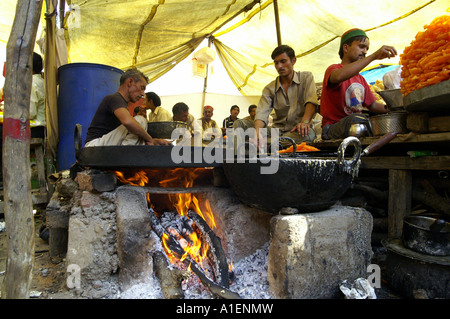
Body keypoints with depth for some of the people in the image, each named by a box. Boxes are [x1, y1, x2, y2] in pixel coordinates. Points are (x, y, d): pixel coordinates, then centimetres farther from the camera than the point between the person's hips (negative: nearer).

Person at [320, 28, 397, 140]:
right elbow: (339, 76, -30)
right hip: (334, 126, -7)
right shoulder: (333, 69, -3)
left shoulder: (361, 78, 23)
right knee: (356, 119, -36)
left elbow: (373, 105, 23)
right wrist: (374, 56, -29)